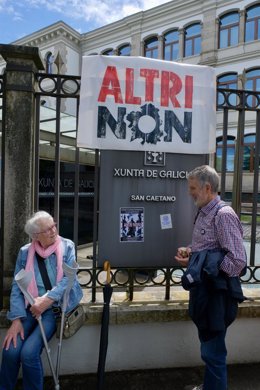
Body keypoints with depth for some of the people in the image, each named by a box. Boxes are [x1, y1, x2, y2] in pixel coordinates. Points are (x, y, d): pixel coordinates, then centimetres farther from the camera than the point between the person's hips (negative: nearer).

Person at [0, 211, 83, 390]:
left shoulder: (67, 246, -4)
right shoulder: (25, 252, 1)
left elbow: (68, 279, -10)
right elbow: (17, 286, -1)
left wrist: (47, 300, -21)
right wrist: (16, 319, -10)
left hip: (57, 306, -2)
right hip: (30, 307, 3)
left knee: (29, 352, -17)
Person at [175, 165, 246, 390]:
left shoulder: (224, 215, -19)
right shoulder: (203, 213, 8)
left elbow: (238, 260, -24)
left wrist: (200, 267, -19)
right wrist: (189, 251, 1)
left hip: (216, 292, -9)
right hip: (203, 289, 9)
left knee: (213, 351, 5)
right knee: (208, 344, 25)